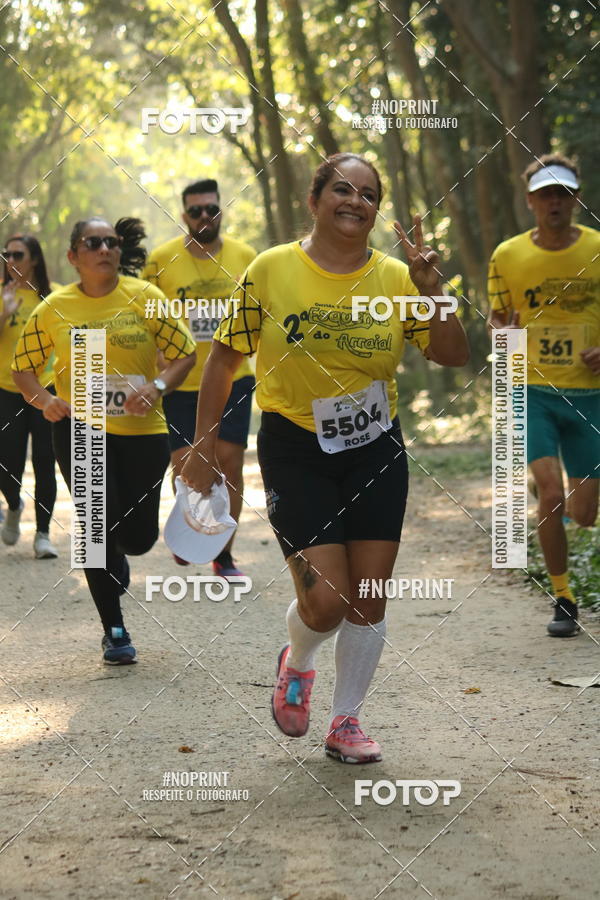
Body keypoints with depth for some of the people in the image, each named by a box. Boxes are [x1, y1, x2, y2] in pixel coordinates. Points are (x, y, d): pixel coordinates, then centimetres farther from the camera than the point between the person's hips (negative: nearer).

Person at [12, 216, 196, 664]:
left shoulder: (145, 296, -3)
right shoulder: (55, 308, -2)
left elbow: (185, 354, -1)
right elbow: (23, 367, 7)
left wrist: (157, 386, -20)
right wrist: (44, 400, -13)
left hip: (143, 431, 1)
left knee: (138, 536, 2)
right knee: (99, 526, -7)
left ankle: (115, 555, 42)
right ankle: (114, 631, 10)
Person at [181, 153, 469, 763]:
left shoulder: (395, 277, -1)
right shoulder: (271, 270, -7)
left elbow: (454, 357, -2)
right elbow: (225, 355, 1)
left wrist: (430, 293, -17)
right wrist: (203, 444, 1)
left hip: (375, 449, 3)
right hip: (295, 449, -3)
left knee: (368, 599, 4)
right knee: (325, 600, -10)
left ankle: (345, 722, 23)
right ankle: (296, 664, 25)